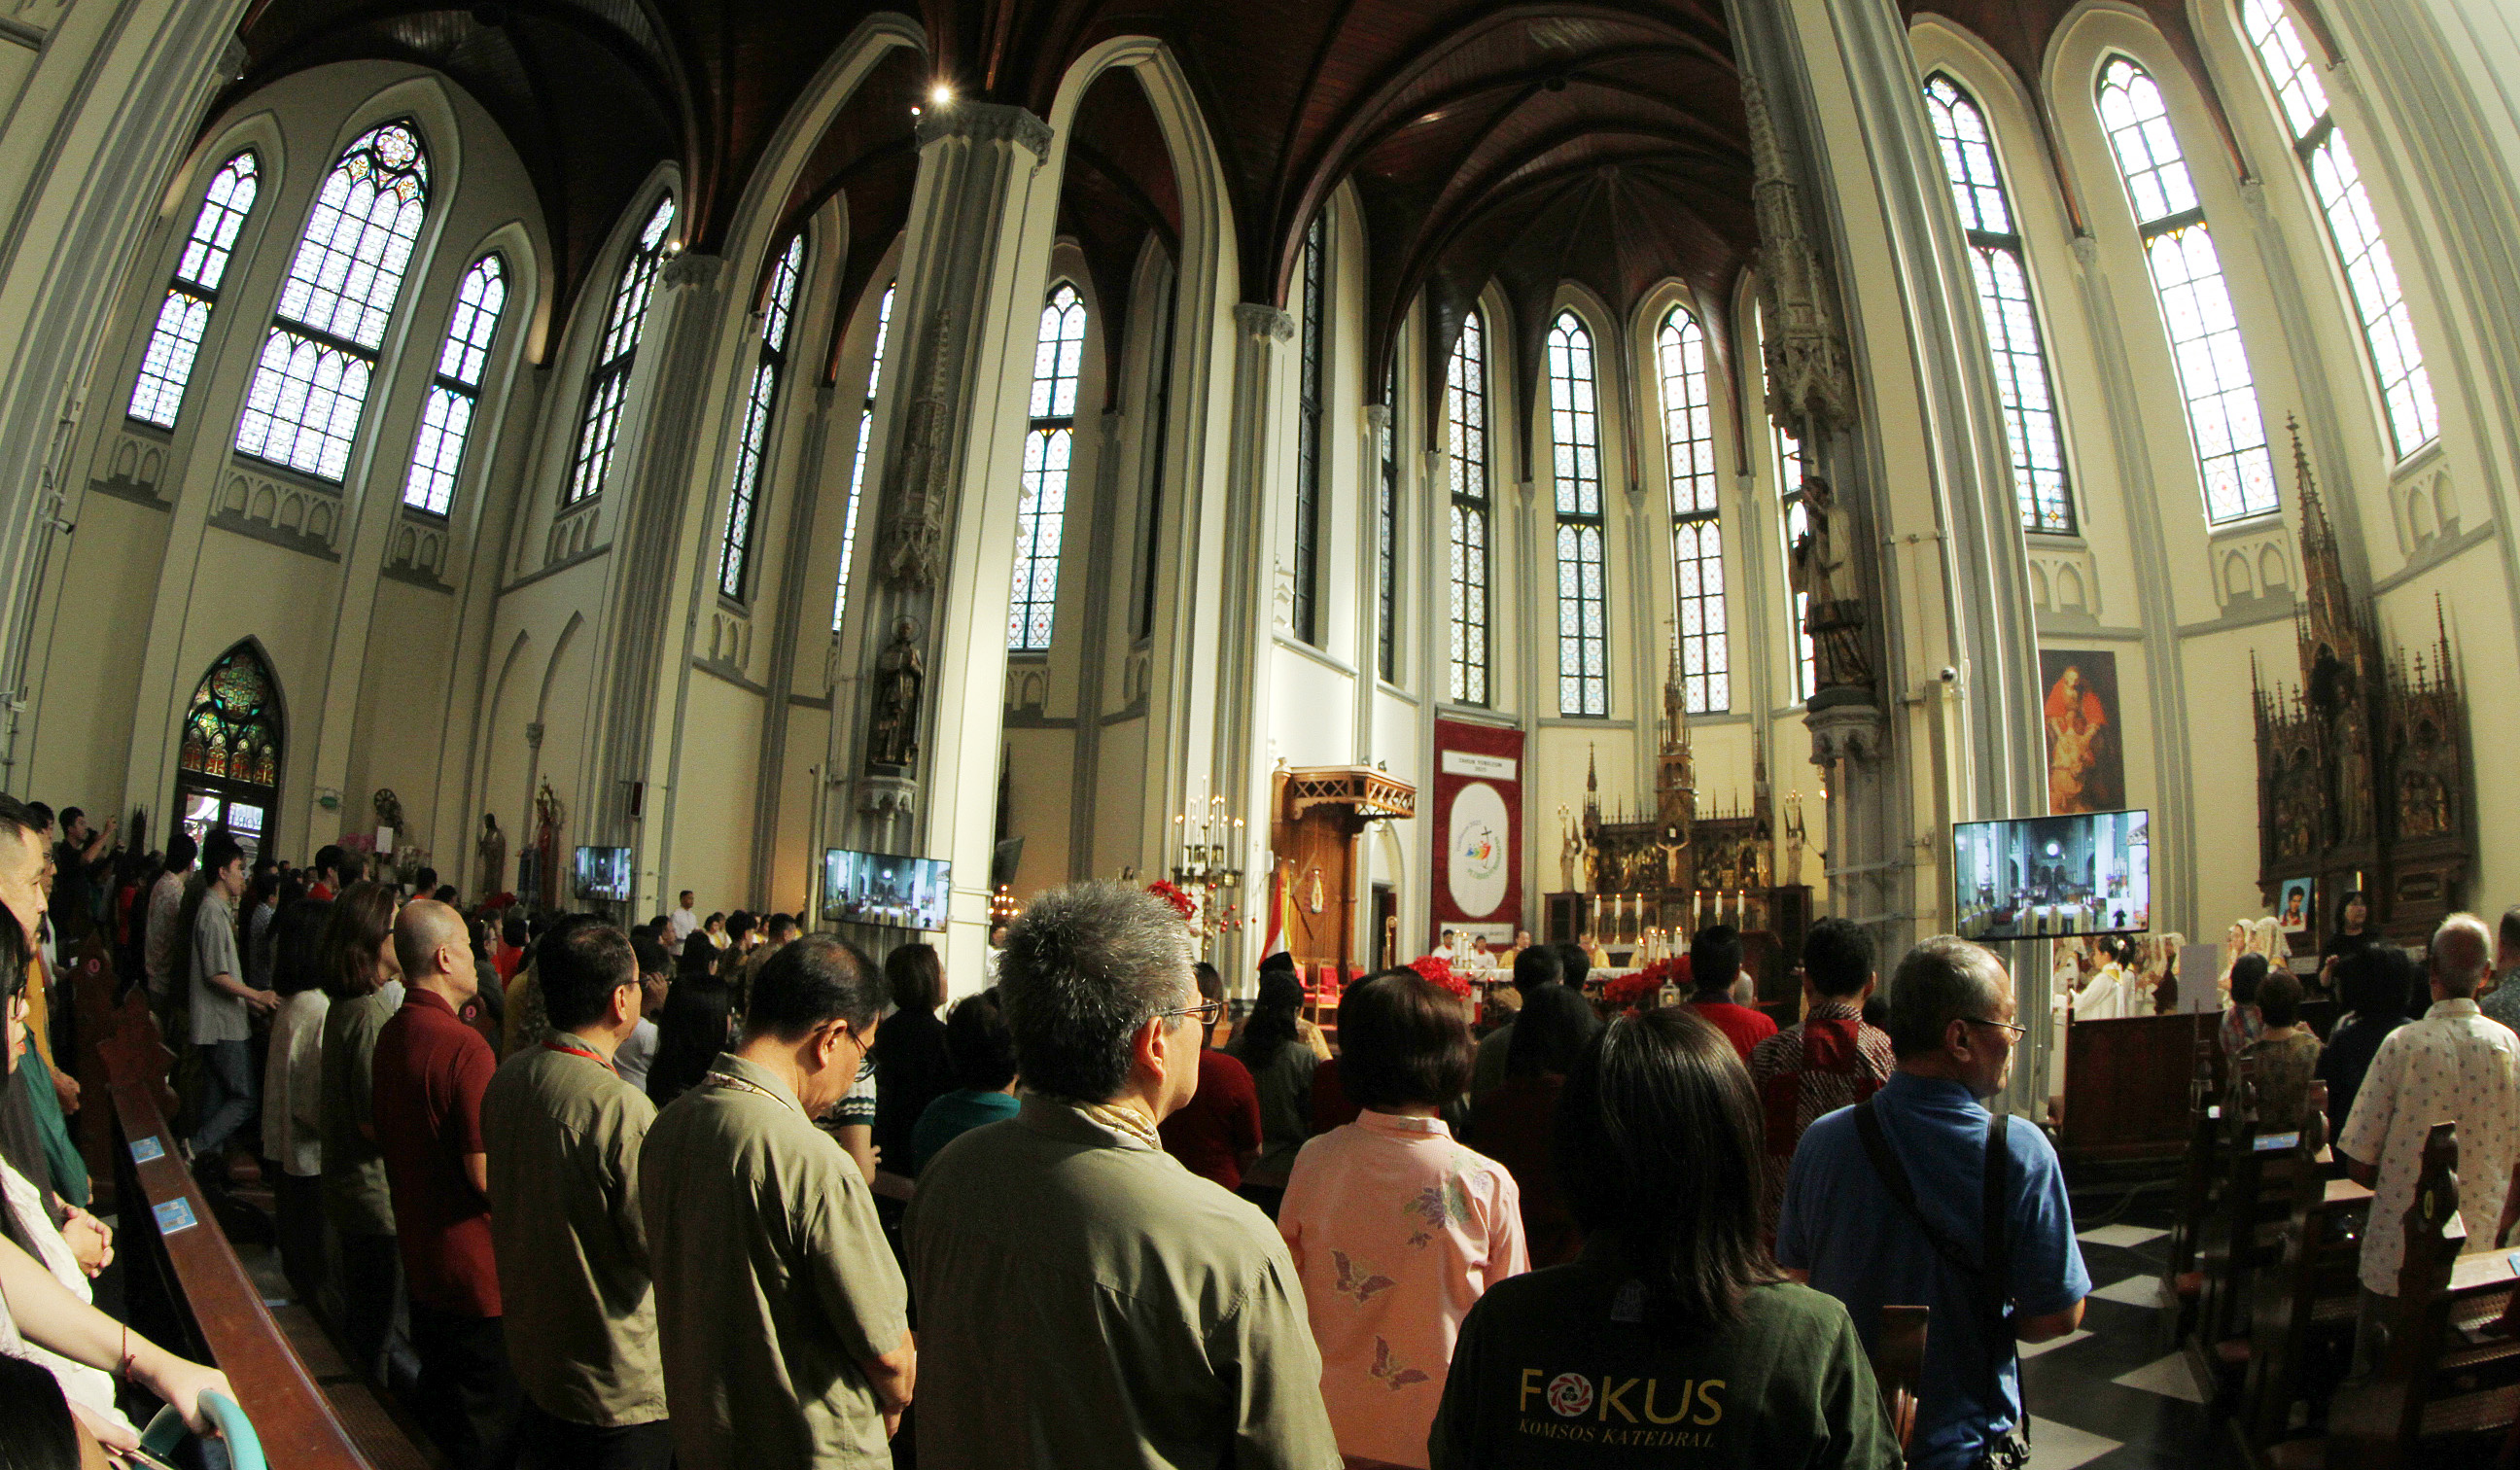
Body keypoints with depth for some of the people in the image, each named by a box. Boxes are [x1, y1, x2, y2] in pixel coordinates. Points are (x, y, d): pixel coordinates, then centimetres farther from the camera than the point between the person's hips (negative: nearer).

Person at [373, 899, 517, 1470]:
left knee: (438, 1405, 25)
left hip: (418, 1254, 9)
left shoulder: (390, 1035, 2)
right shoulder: (464, 1046, -27)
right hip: (475, 1270, -9)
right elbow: (488, 1178, -25)